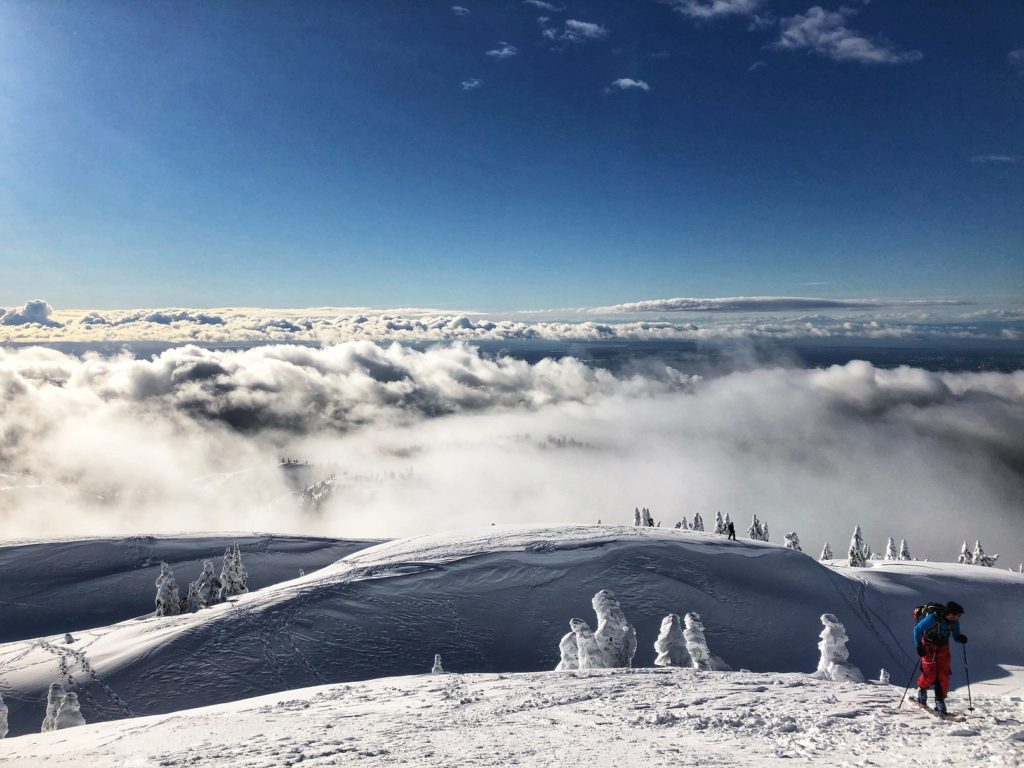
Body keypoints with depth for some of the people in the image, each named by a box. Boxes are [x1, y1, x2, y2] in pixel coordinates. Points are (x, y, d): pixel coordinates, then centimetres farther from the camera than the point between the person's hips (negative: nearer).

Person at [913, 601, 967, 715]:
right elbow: (917, 629, -17)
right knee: (930, 675, -9)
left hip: (943, 648, 5)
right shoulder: (933, 618, -26)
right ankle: (921, 690, 20)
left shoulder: (954, 622, -9)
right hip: (928, 647, -5)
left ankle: (940, 702, 7)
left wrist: (961, 638, -20)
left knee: (943, 676, -3)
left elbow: (956, 636, 4)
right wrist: (918, 646, -18)